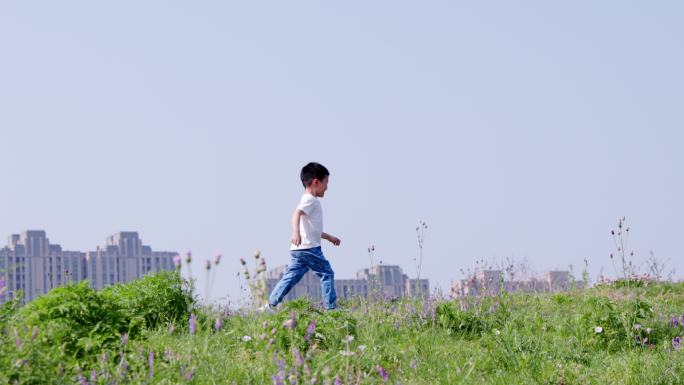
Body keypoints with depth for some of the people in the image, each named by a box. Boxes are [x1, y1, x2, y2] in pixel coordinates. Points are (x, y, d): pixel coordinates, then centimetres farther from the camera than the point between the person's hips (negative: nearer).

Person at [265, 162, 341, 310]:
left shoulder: (309, 200, 24)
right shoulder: (310, 199, -7)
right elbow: (297, 213, -27)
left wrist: (329, 237, 42)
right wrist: (296, 232, -43)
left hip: (298, 249, 10)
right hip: (309, 247, -10)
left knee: (291, 276, 4)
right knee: (327, 273, -1)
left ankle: (270, 304, -2)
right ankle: (331, 306, 1)